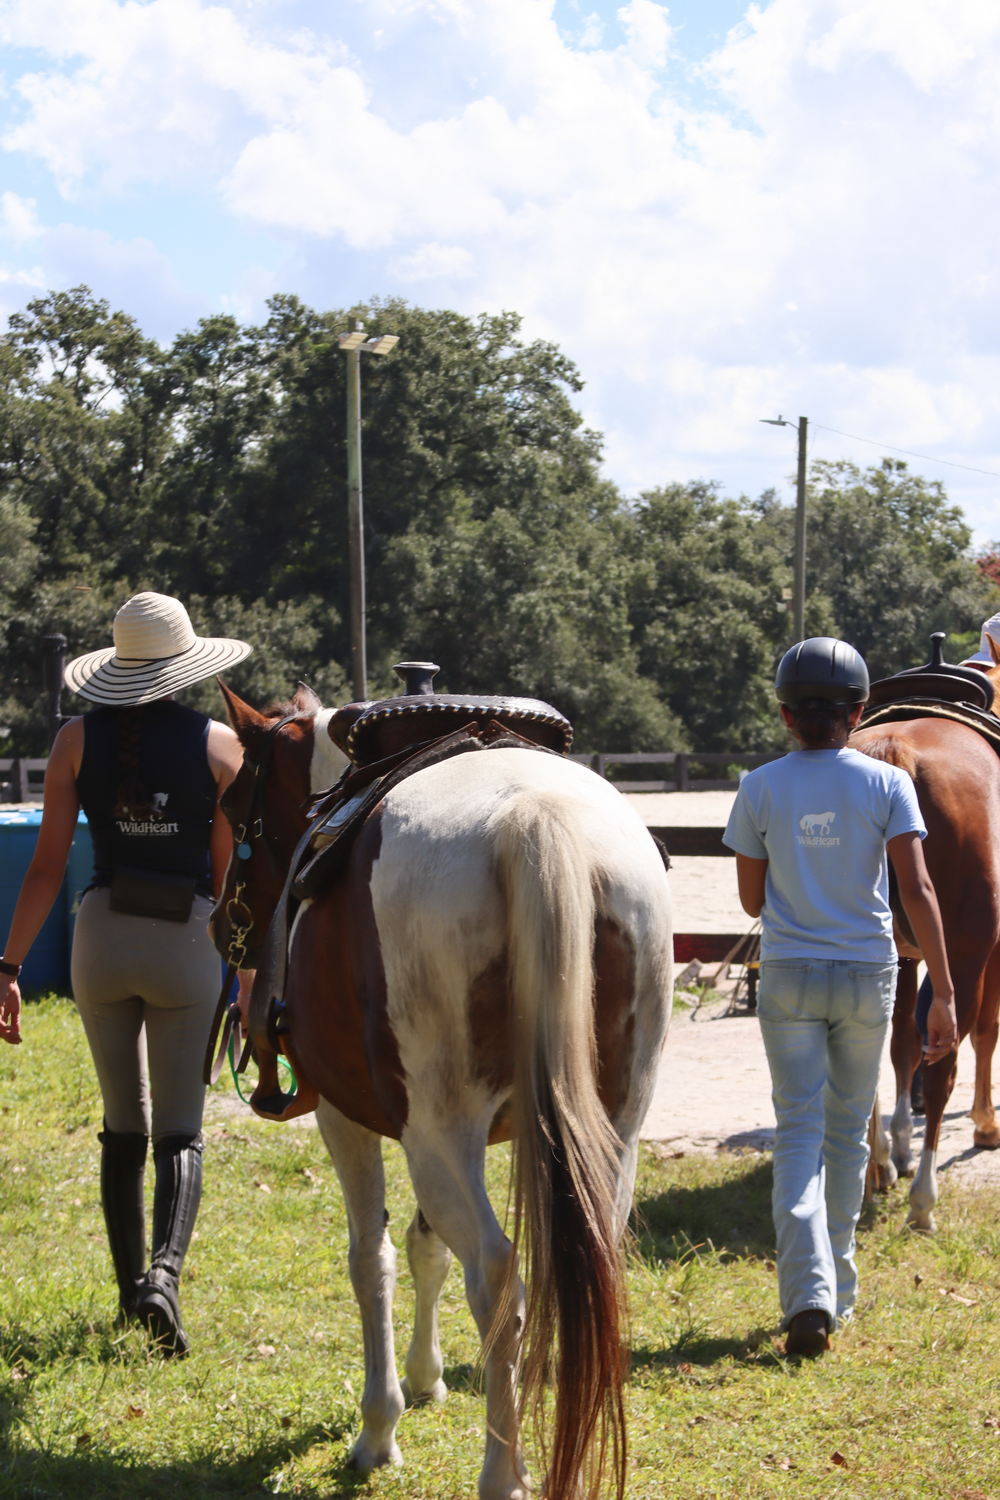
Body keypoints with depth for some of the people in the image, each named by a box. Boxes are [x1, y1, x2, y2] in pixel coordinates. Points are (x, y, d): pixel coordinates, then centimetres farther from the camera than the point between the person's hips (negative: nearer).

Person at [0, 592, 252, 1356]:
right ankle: (164, 1271, -22)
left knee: (123, 1124, 17)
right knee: (179, 1129, 2)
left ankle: (131, 1288, 22)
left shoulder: (78, 740, 0)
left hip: (102, 938, 2)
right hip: (186, 944, -2)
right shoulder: (219, 744, -4)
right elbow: (230, 877, -3)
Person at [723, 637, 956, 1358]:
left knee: (801, 1135, -1)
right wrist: (944, 993, -10)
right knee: (849, 1132, 15)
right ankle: (837, 1290, 24)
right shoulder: (886, 783, -5)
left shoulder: (761, 790, -4)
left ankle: (810, 1294, -18)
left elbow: (752, 899, 2)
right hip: (868, 974, 1)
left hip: (789, 977, -1)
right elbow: (917, 890, -11)